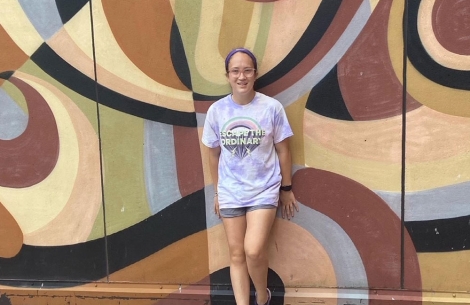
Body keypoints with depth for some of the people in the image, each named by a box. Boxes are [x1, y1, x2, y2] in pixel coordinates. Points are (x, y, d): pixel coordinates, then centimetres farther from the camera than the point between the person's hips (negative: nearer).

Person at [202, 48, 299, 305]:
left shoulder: (272, 107, -10)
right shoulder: (216, 111, -5)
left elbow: (282, 150, 0)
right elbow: (214, 154, 6)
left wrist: (286, 189, 4)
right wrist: (217, 191, 11)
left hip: (264, 191, -2)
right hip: (230, 193, 3)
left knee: (253, 251, -11)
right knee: (236, 255, 10)